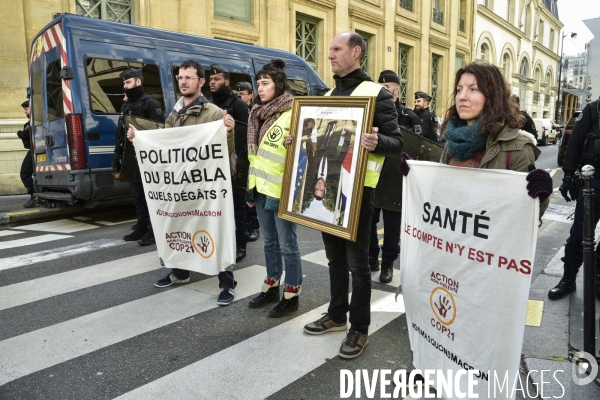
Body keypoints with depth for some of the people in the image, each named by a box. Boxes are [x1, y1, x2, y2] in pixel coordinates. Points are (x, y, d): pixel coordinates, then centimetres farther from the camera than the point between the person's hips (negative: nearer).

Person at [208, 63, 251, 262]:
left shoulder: (237, 104, -3)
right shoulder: (208, 105, 17)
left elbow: (246, 134, -11)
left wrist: (239, 159, -18)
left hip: (234, 163, -6)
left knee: (237, 204, 1)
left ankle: (239, 246, 9)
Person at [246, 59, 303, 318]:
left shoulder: (293, 114, -13)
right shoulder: (259, 114, 13)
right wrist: (251, 185, 18)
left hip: (281, 191, -8)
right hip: (261, 189, 8)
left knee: (287, 245, 4)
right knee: (269, 242, 17)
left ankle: (291, 295, 17)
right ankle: (271, 287, 31)